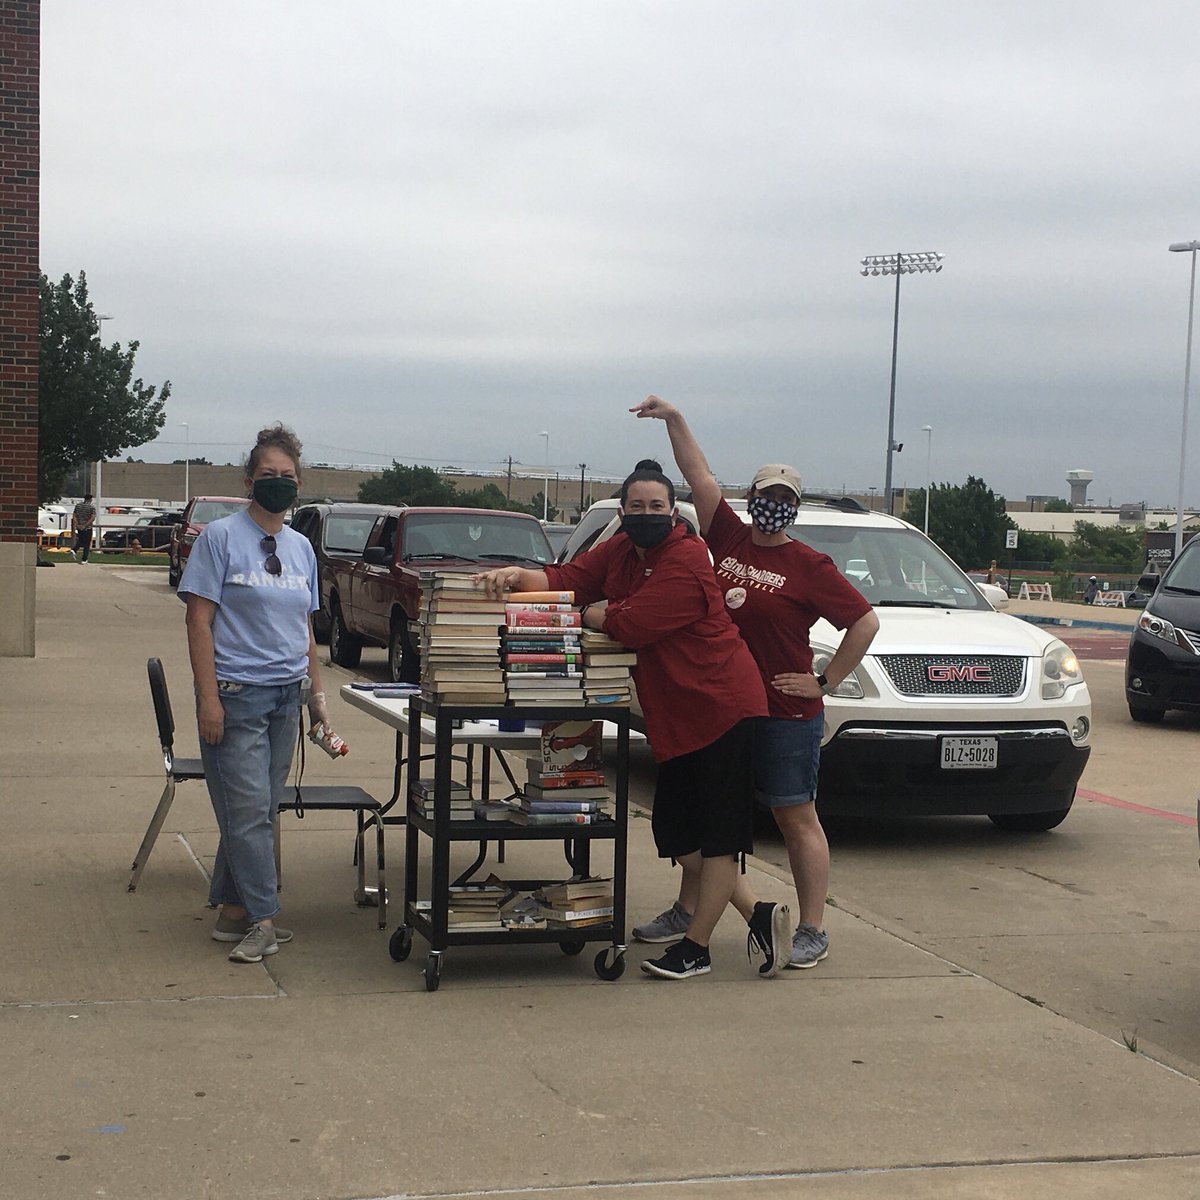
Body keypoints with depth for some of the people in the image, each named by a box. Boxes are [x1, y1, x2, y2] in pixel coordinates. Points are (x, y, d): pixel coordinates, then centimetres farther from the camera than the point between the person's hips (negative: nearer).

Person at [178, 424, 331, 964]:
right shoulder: (220, 538, -4)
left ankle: (232, 911, 16)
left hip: (287, 695, 6)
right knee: (249, 809, -7)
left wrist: (315, 692, 17)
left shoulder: (301, 547, 14)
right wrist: (208, 697, -16)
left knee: (259, 811, 8)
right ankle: (262, 920, -2)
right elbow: (199, 621, -9)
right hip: (236, 692, -6)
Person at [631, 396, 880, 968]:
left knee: (797, 818, 1)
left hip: (785, 713, -6)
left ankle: (812, 930, 8)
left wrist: (824, 682, -8)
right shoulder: (729, 539, 6)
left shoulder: (809, 566, -7)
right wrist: (674, 419, -3)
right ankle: (686, 911, 27)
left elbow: (865, 622, -7)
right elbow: (700, 476, 4)